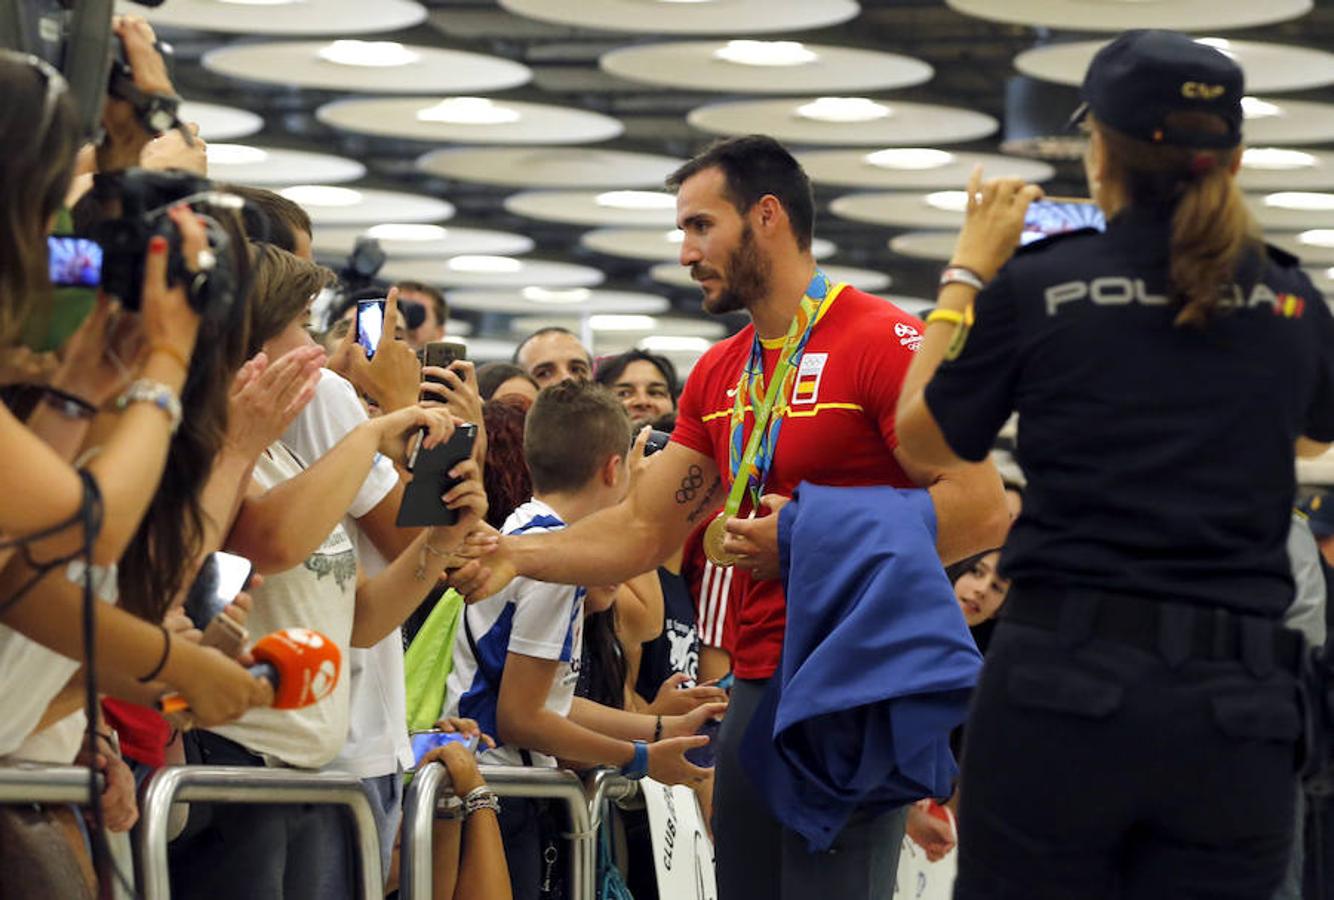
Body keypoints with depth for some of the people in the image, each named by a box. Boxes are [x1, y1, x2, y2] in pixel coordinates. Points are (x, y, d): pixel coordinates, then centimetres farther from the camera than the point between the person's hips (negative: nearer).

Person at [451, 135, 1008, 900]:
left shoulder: (884, 340, -9)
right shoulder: (717, 375, 15)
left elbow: (981, 512, -17)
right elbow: (644, 530, 15)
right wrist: (516, 554, 1)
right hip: (759, 687, 8)